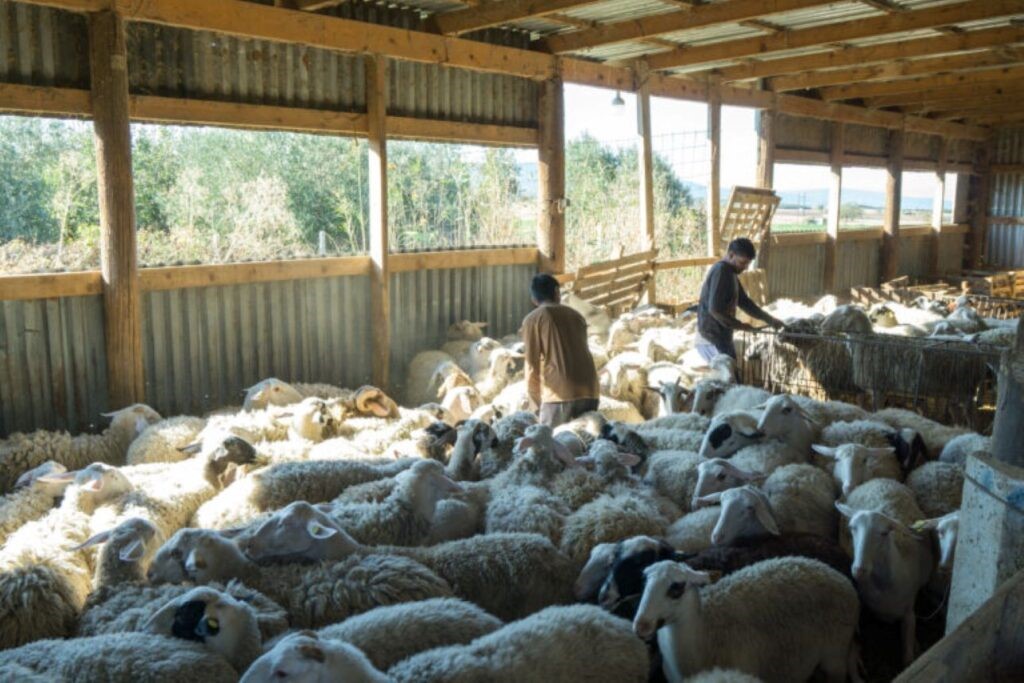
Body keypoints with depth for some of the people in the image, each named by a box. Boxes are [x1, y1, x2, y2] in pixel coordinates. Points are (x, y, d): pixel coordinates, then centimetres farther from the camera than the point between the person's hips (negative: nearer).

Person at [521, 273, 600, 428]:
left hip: (559, 393, -4)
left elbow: (532, 363, 4)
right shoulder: (575, 315, 22)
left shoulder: (533, 319, 9)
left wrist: (536, 398, 17)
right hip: (589, 391, 4)